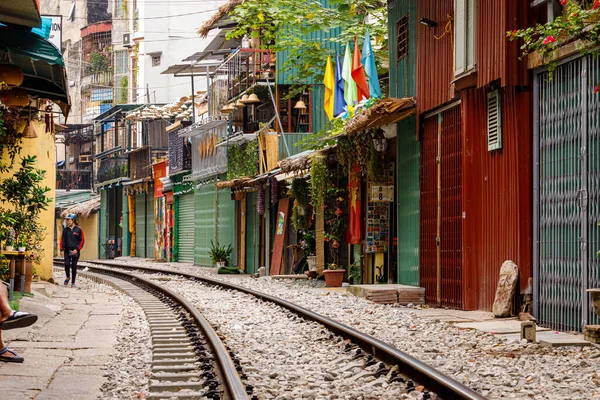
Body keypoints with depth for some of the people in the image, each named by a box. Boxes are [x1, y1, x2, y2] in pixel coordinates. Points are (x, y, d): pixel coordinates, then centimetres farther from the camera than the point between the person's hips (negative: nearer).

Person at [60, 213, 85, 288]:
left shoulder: (78, 229, -2)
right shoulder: (65, 229, 7)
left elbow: (82, 240, 0)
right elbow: (62, 239, 10)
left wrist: (77, 249, -9)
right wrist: (62, 249, 1)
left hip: (75, 251, -2)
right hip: (67, 250, 2)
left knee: (74, 266, 0)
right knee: (66, 264, -8)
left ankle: (73, 283, 8)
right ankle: (68, 277, 21)